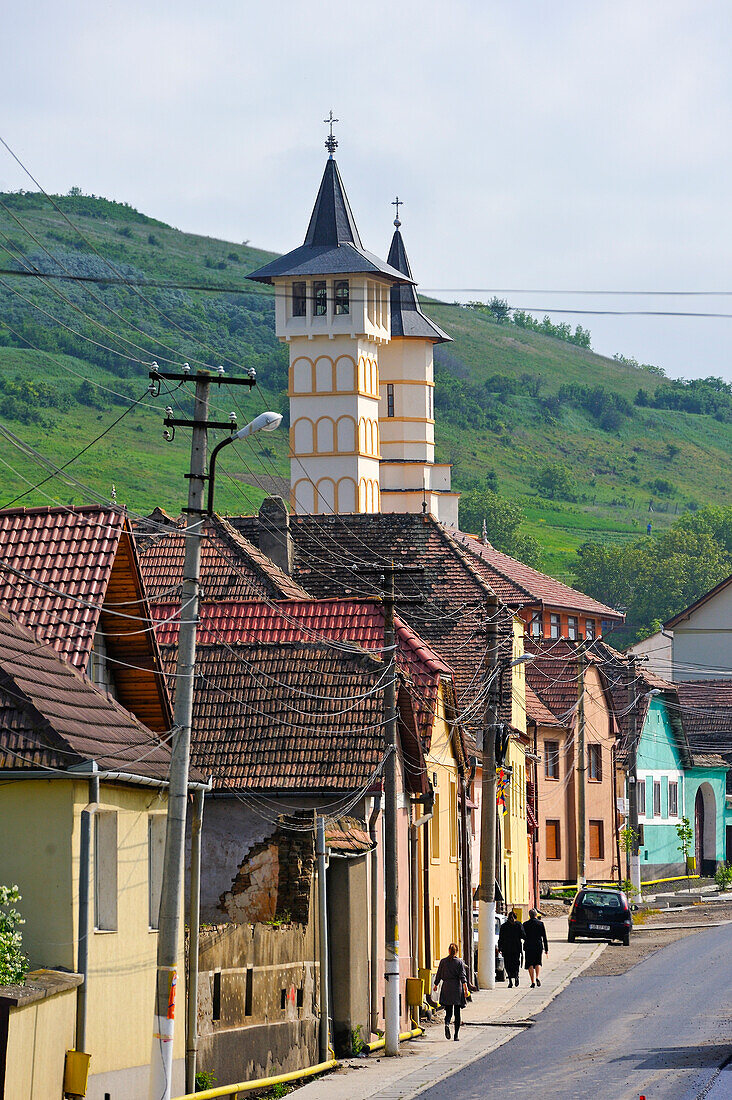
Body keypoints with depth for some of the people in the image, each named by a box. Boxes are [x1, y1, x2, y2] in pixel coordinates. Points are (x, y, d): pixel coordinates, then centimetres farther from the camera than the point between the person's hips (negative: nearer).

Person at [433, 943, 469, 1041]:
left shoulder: (443, 961, 2)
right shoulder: (460, 962, -3)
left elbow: (439, 975, 8)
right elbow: (463, 976, -10)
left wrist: (436, 985, 24)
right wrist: (465, 988, -13)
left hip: (446, 987, 1)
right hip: (457, 988, -1)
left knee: (448, 1011, 7)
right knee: (457, 1013, 7)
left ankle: (447, 1024, -25)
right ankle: (456, 1035, 6)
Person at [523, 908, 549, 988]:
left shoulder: (525, 924, -2)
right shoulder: (540, 923, -1)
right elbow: (544, 937, 0)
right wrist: (546, 949, 5)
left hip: (529, 947, -1)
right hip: (538, 947, 1)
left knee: (530, 964, 4)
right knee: (538, 963, 16)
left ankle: (533, 981, -2)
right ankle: (537, 977, -6)